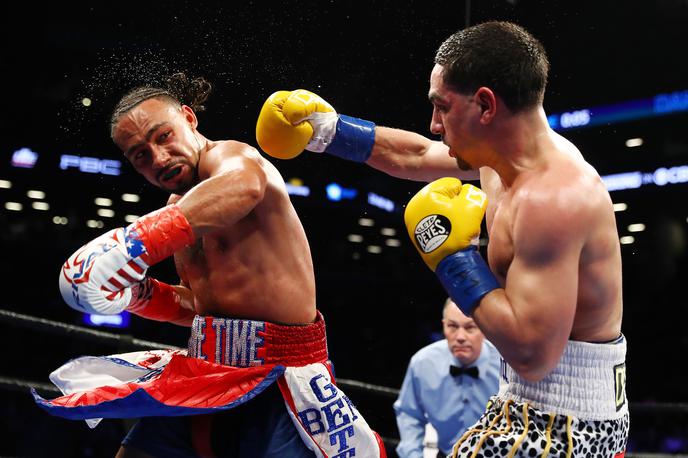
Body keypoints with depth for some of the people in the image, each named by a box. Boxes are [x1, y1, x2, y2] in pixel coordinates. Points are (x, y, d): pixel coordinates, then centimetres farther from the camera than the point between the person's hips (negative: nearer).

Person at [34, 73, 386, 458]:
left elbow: (245, 183, -40)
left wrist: (140, 242, -44)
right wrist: (140, 295, 6)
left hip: (278, 384, -8)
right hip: (204, 376, 9)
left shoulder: (228, 155, -12)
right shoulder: (178, 209, 15)